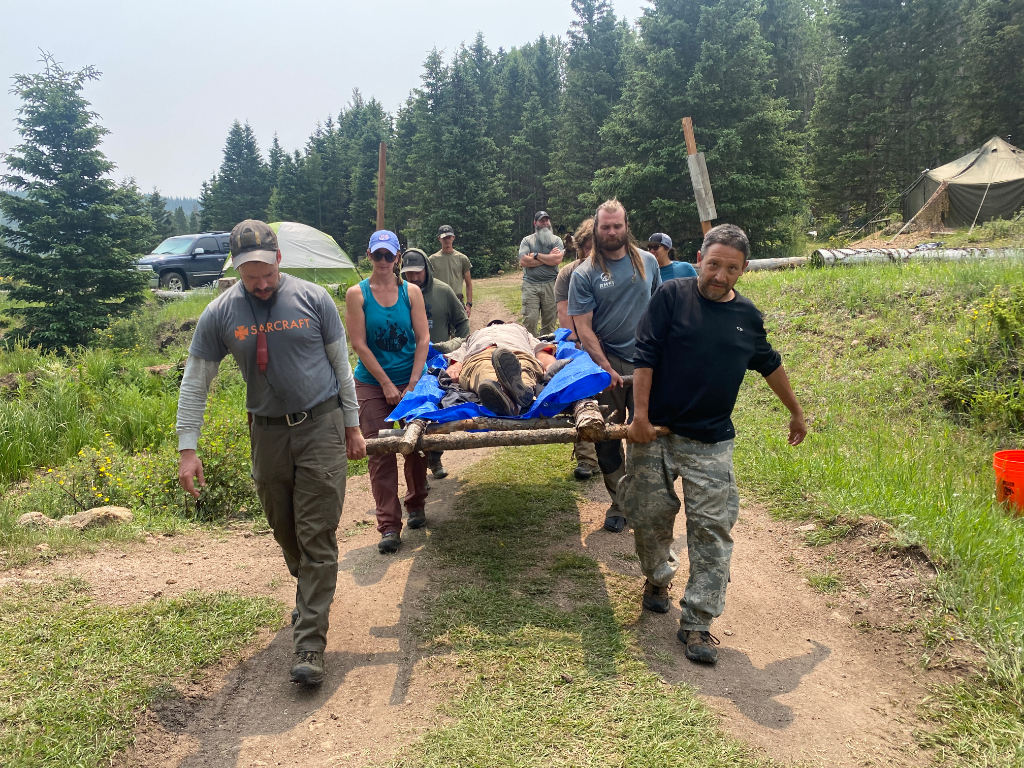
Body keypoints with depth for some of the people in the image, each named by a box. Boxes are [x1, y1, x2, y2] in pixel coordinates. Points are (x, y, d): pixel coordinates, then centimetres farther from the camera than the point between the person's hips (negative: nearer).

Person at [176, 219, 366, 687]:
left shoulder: (313, 299, -6)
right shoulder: (220, 314, -3)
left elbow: (341, 362, 3)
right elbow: (195, 382, 2)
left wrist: (352, 425, 5)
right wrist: (187, 448, -2)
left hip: (321, 424, -2)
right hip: (268, 433, 3)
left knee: (317, 535, -6)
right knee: (285, 531, 15)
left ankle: (310, 644, -2)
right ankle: (313, 592, 43)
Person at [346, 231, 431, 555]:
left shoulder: (411, 291, 3)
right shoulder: (357, 294, -2)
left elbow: (423, 339, -1)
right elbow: (359, 344, -6)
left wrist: (412, 384, -9)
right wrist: (387, 384, -10)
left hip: (411, 380, 2)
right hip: (372, 383, -1)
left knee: (416, 445, 7)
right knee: (380, 452, -6)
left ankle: (416, 505, 31)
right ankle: (388, 526, 0)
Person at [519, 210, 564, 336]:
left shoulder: (556, 240, 11)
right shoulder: (527, 240, 10)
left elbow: (557, 259, -6)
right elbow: (523, 261, -6)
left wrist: (536, 255, -3)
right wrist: (548, 258, -2)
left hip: (551, 284, 1)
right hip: (530, 285, -1)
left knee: (549, 320, 2)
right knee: (529, 320, -10)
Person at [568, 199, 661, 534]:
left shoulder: (647, 262, 5)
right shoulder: (584, 274, -4)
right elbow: (583, 328, -8)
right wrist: (606, 367, -14)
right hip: (606, 363, -2)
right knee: (609, 437, 4)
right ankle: (619, 503, 18)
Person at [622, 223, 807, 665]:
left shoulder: (748, 317, 6)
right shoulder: (671, 297, -5)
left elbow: (770, 365, 22)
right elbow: (644, 357, -9)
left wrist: (796, 412, 31)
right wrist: (640, 415, -15)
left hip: (711, 443, 2)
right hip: (655, 431, -2)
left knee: (712, 529, -2)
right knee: (650, 515, 7)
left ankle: (697, 623, 7)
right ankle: (658, 577, 38)